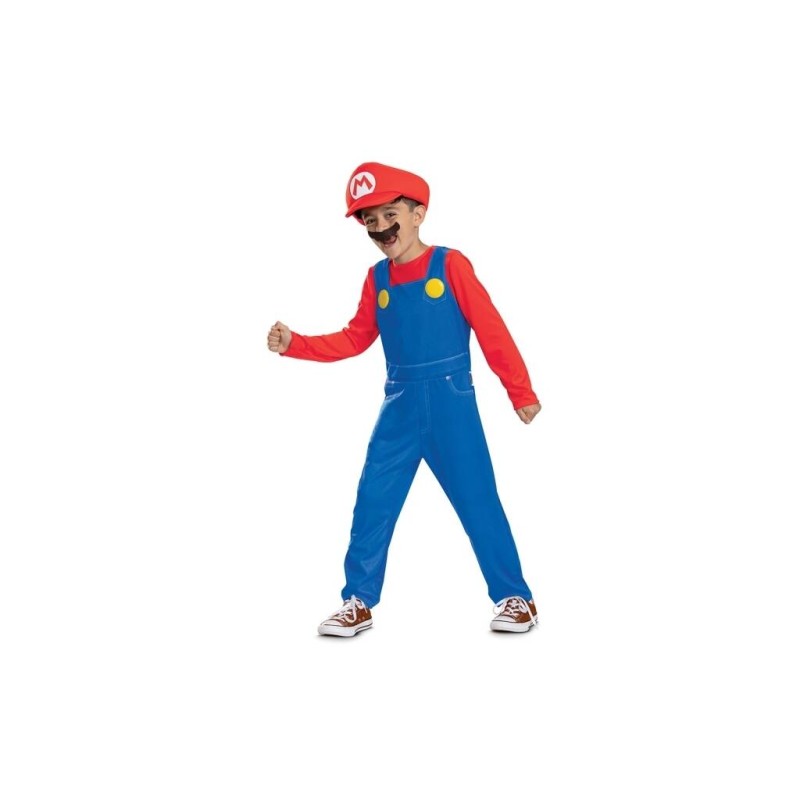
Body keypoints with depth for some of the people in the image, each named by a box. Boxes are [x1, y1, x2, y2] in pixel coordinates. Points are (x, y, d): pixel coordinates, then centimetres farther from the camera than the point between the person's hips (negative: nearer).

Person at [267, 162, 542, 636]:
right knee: (372, 502, 4)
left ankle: (516, 598, 15)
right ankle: (358, 602, 16)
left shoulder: (450, 264, -6)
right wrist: (294, 344, 0)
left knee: (477, 501, 1)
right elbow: (355, 340, 12)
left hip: (451, 402, -4)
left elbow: (492, 330, -5)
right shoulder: (377, 278, 9)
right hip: (400, 406, 5)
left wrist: (521, 393, -4)